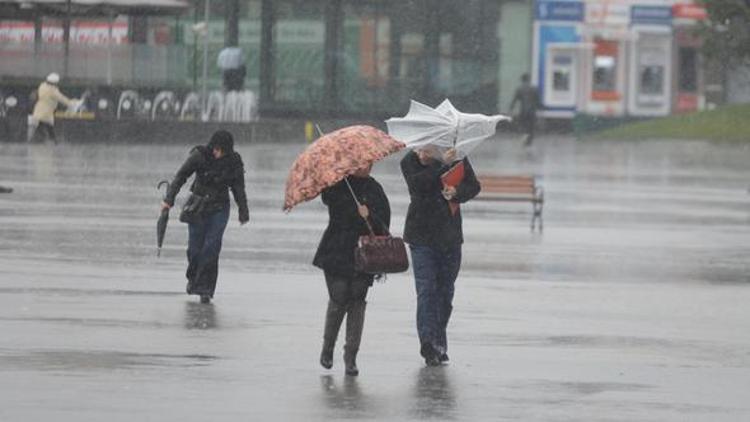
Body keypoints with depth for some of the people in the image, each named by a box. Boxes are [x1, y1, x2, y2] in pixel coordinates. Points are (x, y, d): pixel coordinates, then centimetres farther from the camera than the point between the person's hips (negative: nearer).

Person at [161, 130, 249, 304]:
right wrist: (169, 199, -10)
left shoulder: (234, 162, -6)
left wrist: (243, 212, 10)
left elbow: (239, 189, 6)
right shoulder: (199, 156, -12)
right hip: (198, 205, 0)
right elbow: (181, 176, -5)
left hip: (219, 209, 0)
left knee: (211, 247, -11)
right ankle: (193, 277, 31)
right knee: (195, 247, 1)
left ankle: (205, 289, -7)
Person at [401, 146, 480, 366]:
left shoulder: (457, 158, -2)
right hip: (422, 237, -3)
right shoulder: (410, 162, -7)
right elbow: (417, 183, -24)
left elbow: (473, 186, 0)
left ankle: (439, 343, 20)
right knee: (426, 289, -13)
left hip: (450, 237, 3)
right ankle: (428, 342, -20)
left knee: (445, 291, 10)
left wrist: (456, 193, -21)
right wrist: (441, 164, -31)